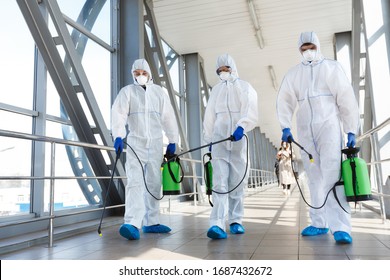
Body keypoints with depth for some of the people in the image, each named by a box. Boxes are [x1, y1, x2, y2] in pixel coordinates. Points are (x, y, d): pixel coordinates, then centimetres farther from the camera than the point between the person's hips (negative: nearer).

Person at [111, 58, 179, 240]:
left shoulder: (159, 92, 12)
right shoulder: (127, 92, 4)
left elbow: (168, 117, 10)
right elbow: (118, 114, -8)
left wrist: (172, 141, 6)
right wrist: (118, 136, -23)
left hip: (156, 144, 4)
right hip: (135, 143, -3)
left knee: (154, 183, 6)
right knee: (135, 182, -13)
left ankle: (150, 222, 15)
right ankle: (132, 224, -19)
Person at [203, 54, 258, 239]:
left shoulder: (245, 88, 6)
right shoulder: (216, 89, 17)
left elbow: (251, 114, -8)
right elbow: (209, 115, 17)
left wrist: (241, 127, -26)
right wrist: (208, 139, 12)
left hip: (238, 140, -1)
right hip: (219, 140, 2)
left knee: (237, 181, 3)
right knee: (219, 182, -9)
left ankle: (236, 221, 15)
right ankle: (218, 224, -16)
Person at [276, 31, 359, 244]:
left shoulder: (332, 68, 7)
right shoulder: (293, 74, 13)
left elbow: (346, 100, 3)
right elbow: (284, 102, 5)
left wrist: (351, 131, -3)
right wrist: (286, 127, -11)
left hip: (329, 126, -3)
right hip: (305, 131, 3)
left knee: (332, 176, -16)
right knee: (314, 178, 5)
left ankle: (340, 227, -16)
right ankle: (320, 223, 13)